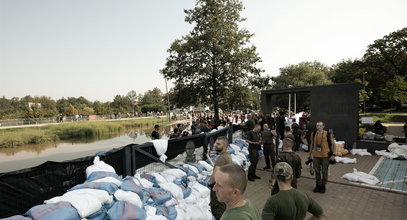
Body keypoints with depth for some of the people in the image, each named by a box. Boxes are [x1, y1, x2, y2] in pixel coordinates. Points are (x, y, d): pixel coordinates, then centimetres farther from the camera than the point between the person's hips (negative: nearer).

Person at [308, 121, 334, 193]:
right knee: (317, 171, 11)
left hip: (325, 156, -3)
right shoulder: (313, 134, 2)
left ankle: (323, 185, 23)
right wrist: (311, 154, 12)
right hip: (316, 156, 3)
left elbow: (331, 144, 0)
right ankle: (318, 185, 25)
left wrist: (332, 154, -3)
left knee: (324, 171, 8)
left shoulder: (327, 134, -8)